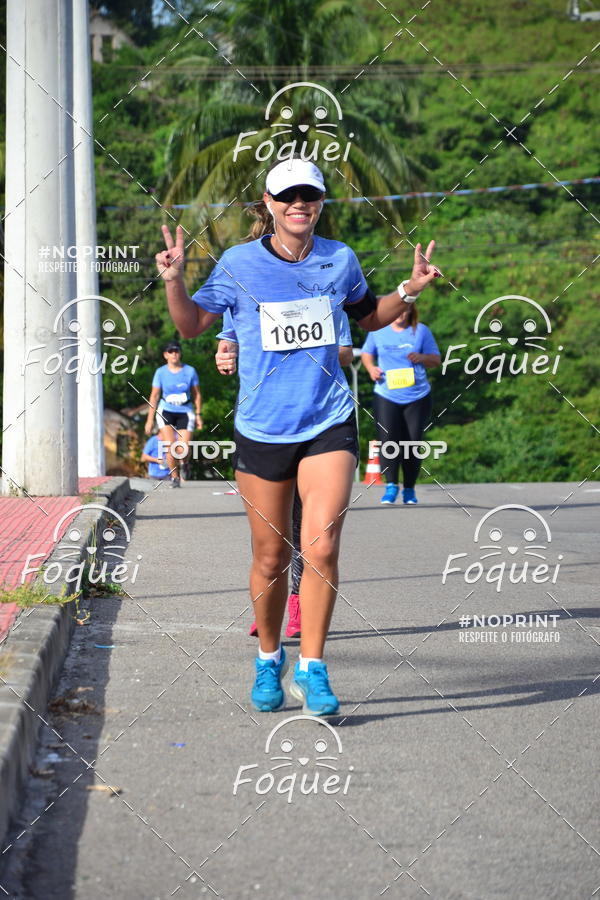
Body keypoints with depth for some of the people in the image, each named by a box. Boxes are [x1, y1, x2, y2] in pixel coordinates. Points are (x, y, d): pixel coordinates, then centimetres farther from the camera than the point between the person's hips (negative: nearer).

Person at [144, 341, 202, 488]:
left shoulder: (190, 371, -1)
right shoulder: (161, 372, -1)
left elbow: (196, 394, 8)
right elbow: (154, 396, 4)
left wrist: (198, 415, 5)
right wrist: (150, 419, 2)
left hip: (185, 412, 0)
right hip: (166, 411, 0)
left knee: (182, 450, -10)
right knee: (170, 447, -16)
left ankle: (183, 464, 27)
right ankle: (175, 477, 2)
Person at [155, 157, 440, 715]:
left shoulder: (340, 260, 5)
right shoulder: (239, 263, -2)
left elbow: (367, 317, 23)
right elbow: (191, 325, 7)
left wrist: (409, 291, 6)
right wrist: (174, 280, -10)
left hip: (329, 424, 1)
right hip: (261, 429, -1)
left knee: (321, 547, -14)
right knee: (270, 557, 6)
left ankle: (311, 670, -4)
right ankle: (268, 659, 27)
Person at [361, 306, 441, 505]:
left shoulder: (421, 331, 5)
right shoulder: (377, 331, 6)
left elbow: (436, 360, 9)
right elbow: (366, 353, 20)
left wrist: (422, 357, -13)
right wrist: (371, 368, -2)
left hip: (417, 396, 0)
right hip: (386, 395, 0)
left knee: (413, 443, 2)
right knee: (388, 440, -15)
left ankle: (409, 489, 15)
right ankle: (391, 486, -6)